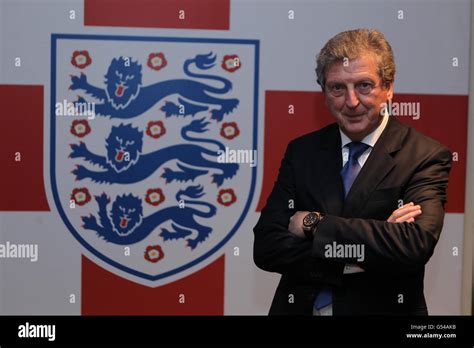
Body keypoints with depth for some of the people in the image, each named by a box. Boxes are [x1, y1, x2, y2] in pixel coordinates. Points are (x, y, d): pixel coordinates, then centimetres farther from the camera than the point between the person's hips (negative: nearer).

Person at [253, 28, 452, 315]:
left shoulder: (426, 157, -10)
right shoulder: (301, 151, 0)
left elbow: (416, 245, -25)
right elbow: (265, 247, -9)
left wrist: (314, 223, -18)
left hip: (384, 309, -2)